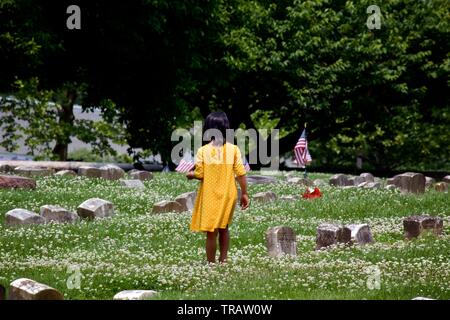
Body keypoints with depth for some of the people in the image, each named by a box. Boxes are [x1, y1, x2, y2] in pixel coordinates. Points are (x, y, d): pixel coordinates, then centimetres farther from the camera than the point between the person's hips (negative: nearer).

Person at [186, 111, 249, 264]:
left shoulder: (203, 151, -12)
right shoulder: (233, 149, -7)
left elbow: (199, 175, -11)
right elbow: (241, 173, -7)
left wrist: (190, 175, 11)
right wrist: (244, 194, 2)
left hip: (210, 197, -3)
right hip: (228, 195, 3)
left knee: (211, 232, 2)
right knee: (224, 228, 21)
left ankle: (211, 263, 7)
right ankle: (223, 258, 24)